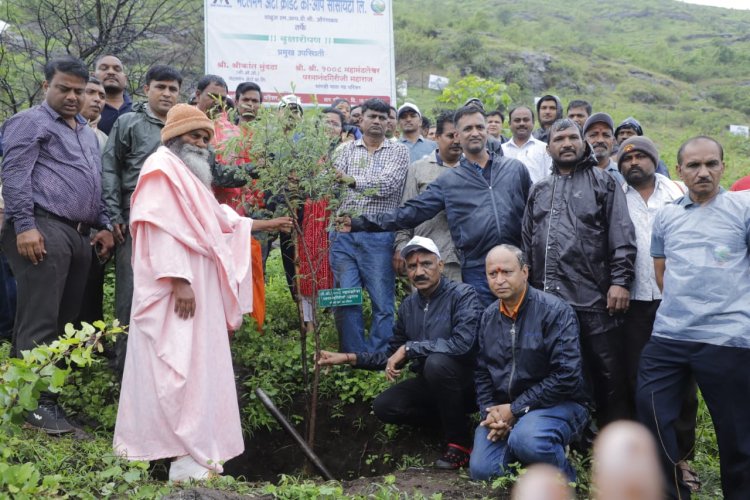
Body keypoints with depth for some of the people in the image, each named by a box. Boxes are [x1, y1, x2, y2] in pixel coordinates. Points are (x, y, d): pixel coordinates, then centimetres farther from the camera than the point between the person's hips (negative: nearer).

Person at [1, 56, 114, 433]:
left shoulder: (87, 132, 26)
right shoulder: (30, 122, 1)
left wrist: (104, 226, 19)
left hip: (79, 235, 8)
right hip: (43, 230, -8)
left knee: (65, 319, 8)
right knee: (40, 321, -9)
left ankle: (50, 390, 15)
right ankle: (38, 403, -6)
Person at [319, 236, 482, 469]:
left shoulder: (462, 295, -16)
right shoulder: (408, 305, 5)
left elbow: (462, 343, -32)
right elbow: (392, 355, 12)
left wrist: (409, 348, -26)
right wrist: (347, 358, 1)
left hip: (467, 383, -6)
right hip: (430, 384, 7)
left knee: (436, 362, -35)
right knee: (384, 406, -10)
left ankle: (460, 443, -17)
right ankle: (448, 420, 9)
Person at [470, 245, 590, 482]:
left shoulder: (554, 311, -13)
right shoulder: (488, 317, 7)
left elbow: (567, 375, -19)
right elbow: (481, 372, 13)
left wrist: (516, 409, -16)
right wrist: (490, 412, -6)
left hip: (557, 404, -5)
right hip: (504, 409, 5)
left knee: (526, 440, -36)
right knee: (481, 470, -14)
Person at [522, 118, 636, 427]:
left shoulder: (602, 182, 5)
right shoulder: (539, 191, 19)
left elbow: (622, 237, -5)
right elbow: (528, 242, 21)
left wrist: (621, 281, -14)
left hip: (594, 297, -4)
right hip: (548, 299, 5)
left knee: (608, 375, 1)